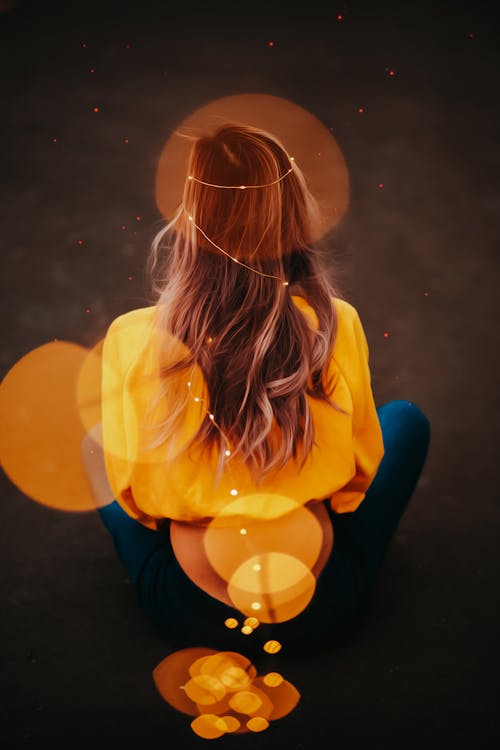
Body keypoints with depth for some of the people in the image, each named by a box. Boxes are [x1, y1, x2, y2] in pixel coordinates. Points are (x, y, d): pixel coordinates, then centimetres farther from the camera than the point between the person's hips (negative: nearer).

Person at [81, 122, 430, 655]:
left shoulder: (133, 339, -19)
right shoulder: (337, 326, -18)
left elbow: (133, 494, -6)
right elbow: (358, 471, -3)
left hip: (189, 615, 1)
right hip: (326, 606, 0)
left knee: (95, 441, 25)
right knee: (407, 419, 21)